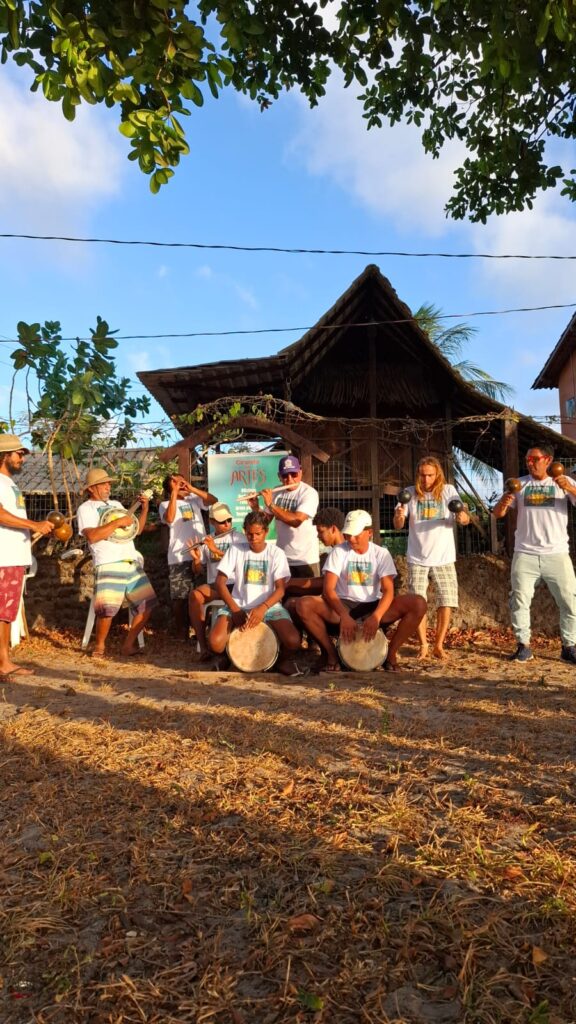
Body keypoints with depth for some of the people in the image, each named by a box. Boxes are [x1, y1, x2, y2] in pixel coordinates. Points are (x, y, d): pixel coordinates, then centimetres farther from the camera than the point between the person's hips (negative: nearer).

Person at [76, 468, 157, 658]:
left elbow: (137, 529, 23)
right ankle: (99, 646, 4)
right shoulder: (86, 508, 3)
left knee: (147, 603, 4)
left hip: (133, 563, 7)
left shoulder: (116, 505, 23)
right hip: (109, 565, -7)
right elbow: (92, 536, -14)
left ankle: (129, 644, 16)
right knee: (108, 607, -22)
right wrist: (118, 522, -16)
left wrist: (144, 509, 10)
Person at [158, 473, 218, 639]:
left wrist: (192, 488, -8)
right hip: (179, 557, -3)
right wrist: (175, 493, -14)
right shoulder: (165, 504, 5)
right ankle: (181, 630, 14)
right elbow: (169, 518, -17)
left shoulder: (194, 499, 14)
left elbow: (213, 500, -2)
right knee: (180, 596, 0)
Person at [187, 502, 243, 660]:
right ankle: (203, 646, -27)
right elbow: (197, 570, 14)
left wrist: (216, 550, -19)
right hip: (214, 585, 2)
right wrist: (196, 558, -9)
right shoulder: (206, 541, 14)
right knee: (194, 595, -31)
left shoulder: (238, 537, 5)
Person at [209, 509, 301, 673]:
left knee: (293, 641, -27)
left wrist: (262, 608, -24)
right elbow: (220, 582, -1)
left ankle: (282, 659, 10)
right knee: (216, 643, -26)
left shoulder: (276, 553, 0)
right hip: (238, 606, 1)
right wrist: (235, 609, -15)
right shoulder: (235, 550, 2)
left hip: (269, 606, 0)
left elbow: (280, 589, -6)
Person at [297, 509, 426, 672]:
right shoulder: (338, 552, -3)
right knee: (304, 605, -28)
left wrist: (376, 616, -31)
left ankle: (391, 653, -6)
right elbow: (328, 589, -13)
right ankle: (331, 653, -9)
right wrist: (344, 616, -30)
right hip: (342, 605, 0)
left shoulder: (381, 553, -1)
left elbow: (388, 590, -12)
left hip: (373, 606, 1)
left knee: (418, 604, -23)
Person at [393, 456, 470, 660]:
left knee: (447, 601, 0)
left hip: (444, 557, 0)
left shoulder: (448, 491, -1)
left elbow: (465, 518, -9)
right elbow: (398, 526, -5)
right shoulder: (410, 493, -1)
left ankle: (439, 645, 16)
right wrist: (399, 516, -28)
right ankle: (423, 644, 19)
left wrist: (463, 517, -33)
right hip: (417, 558, 0)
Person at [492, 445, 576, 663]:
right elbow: (497, 514, 4)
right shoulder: (520, 484, 8)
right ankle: (523, 646, 11)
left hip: (557, 554, -1)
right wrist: (503, 502, -18)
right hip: (525, 555, 1)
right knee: (519, 601, 1)